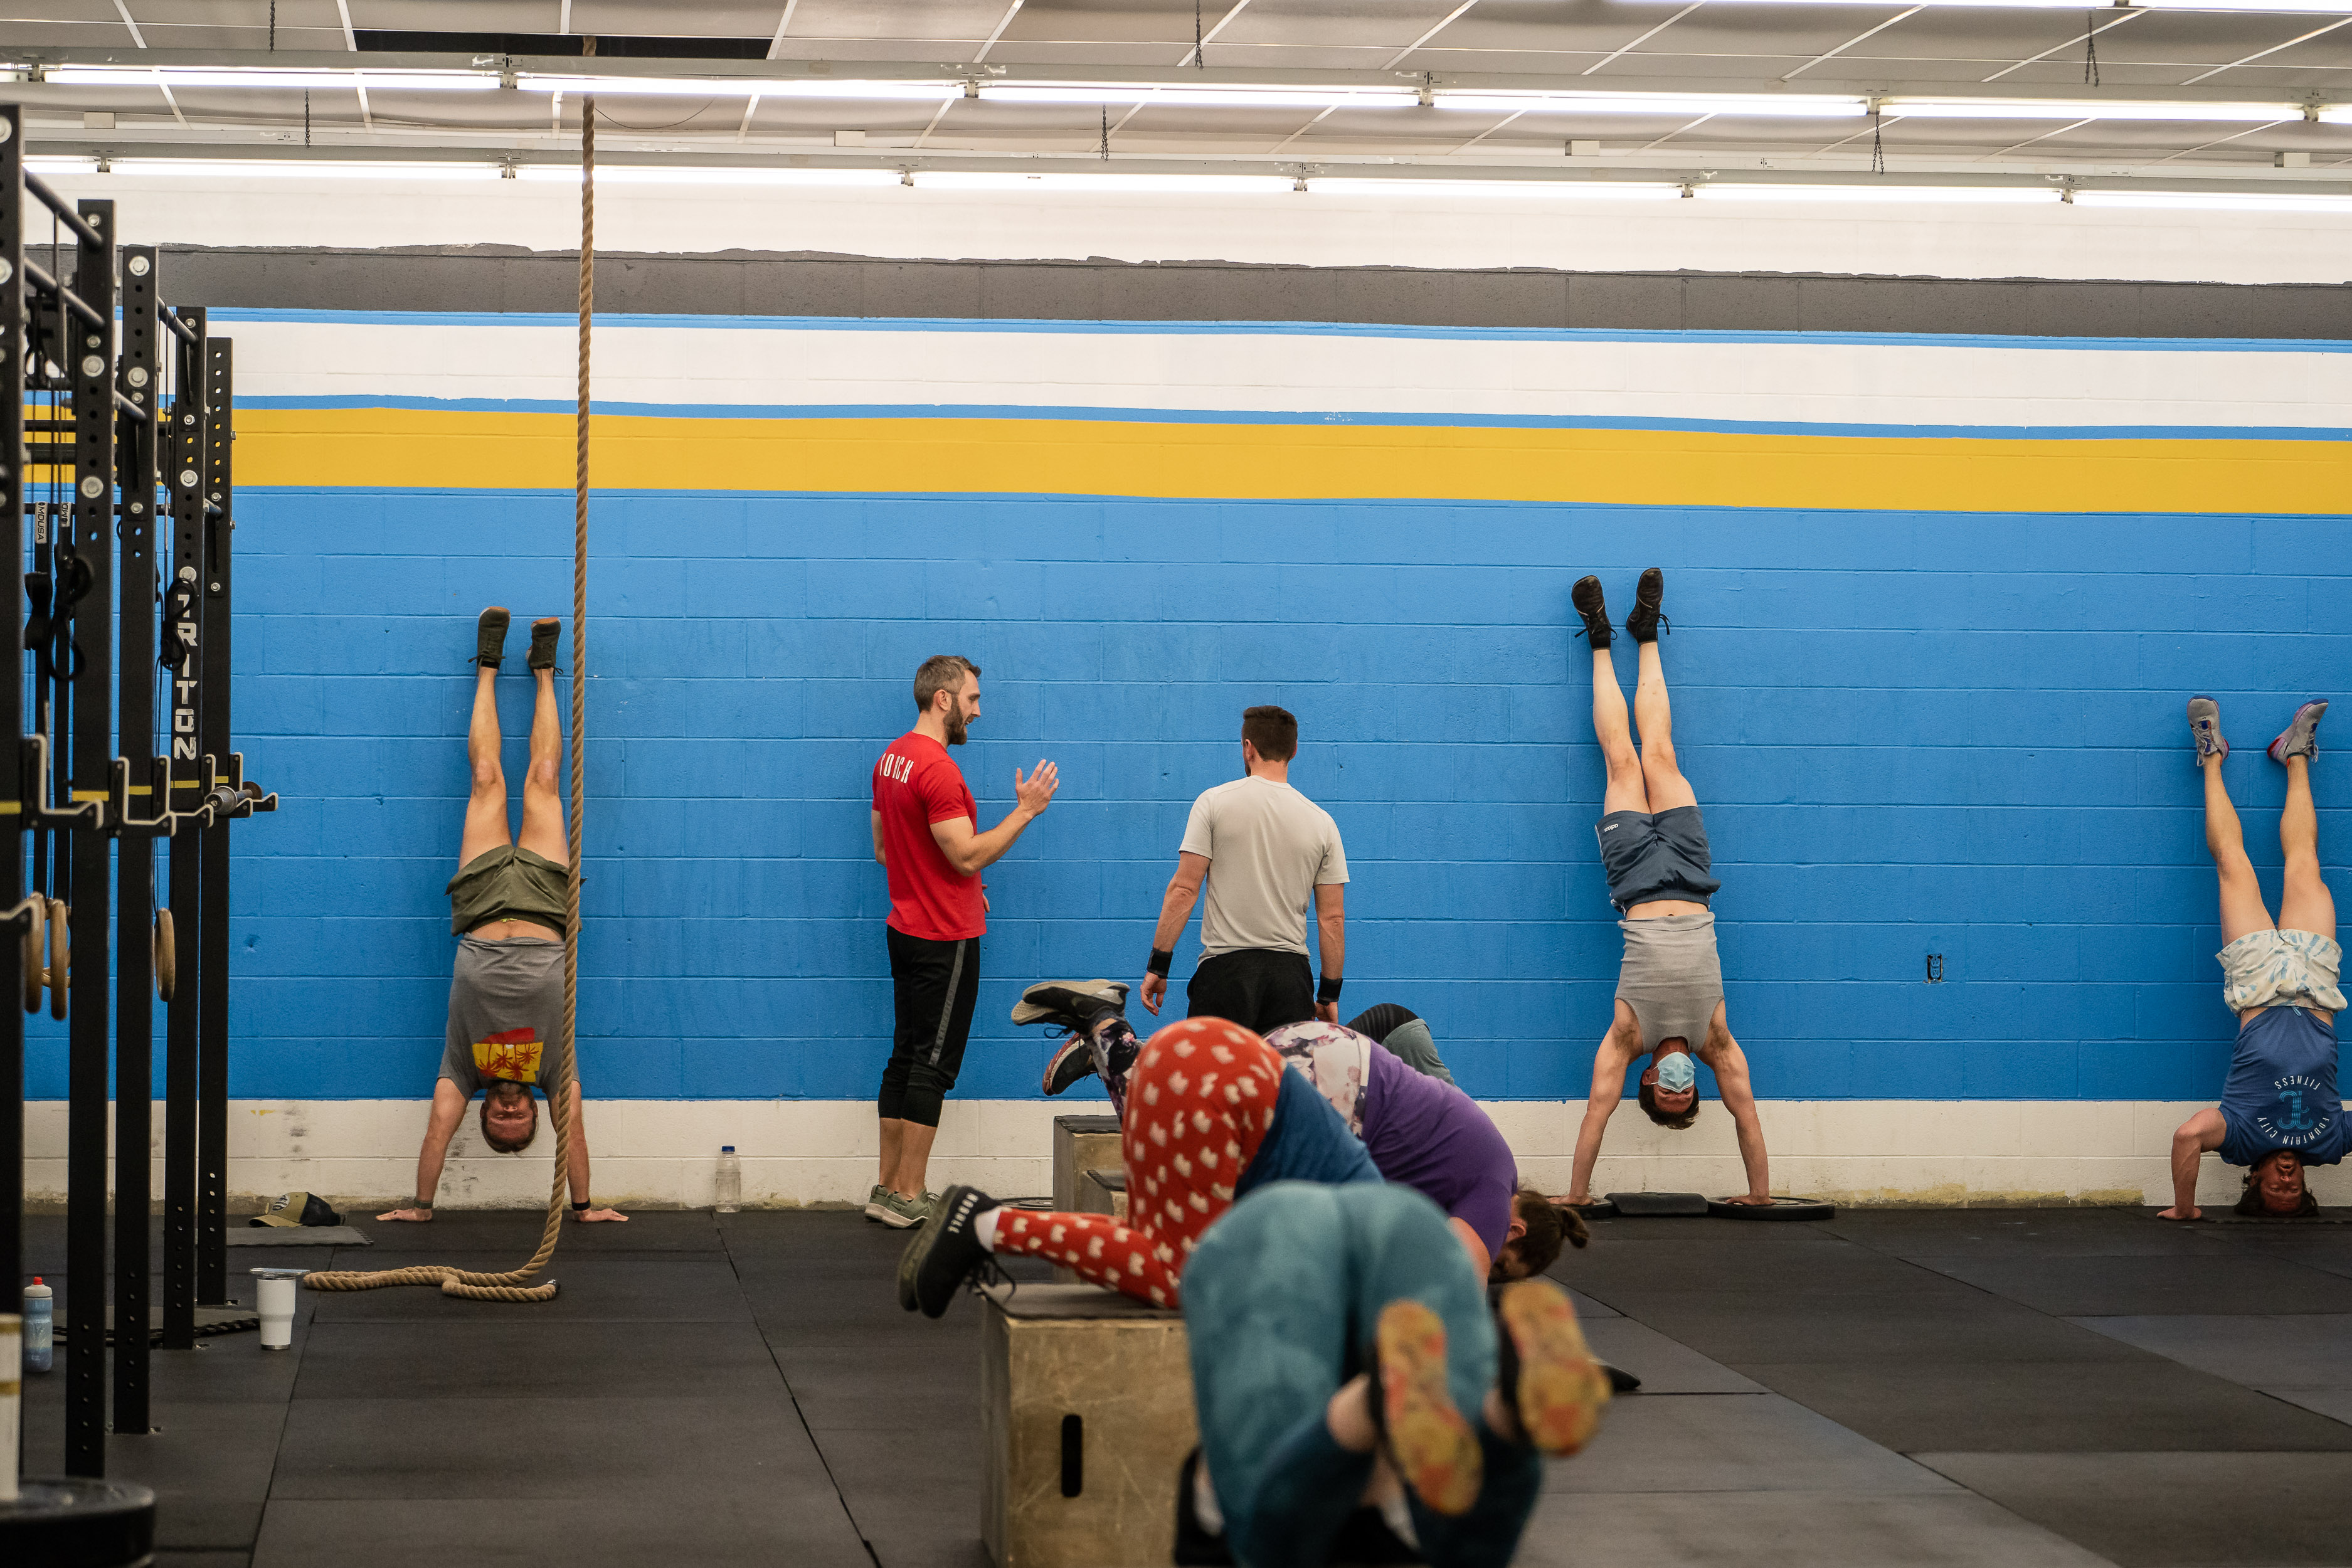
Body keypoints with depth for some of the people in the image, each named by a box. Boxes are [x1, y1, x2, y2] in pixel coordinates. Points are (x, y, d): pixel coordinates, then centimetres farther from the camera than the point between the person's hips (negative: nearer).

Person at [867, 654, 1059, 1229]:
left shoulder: (892, 758, 11)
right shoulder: (938, 769, -20)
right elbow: (968, 854, -22)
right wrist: (1026, 811, -16)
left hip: (907, 928, 10)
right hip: (945, 940, -10)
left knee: (906, 1058, 12)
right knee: (933, 1066, -5)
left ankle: (889, 1187, 15)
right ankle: (908, 1198, -3)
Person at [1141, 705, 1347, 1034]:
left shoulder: (1214, 803, 0)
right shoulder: (1322, 822, 7)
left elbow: (1184, 890, -5)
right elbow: (1332, 919, 7)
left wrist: (1158, 966, -1)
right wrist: (1329, 995, 14)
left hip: (1225, 967, -3)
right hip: (1291, 975, 3)